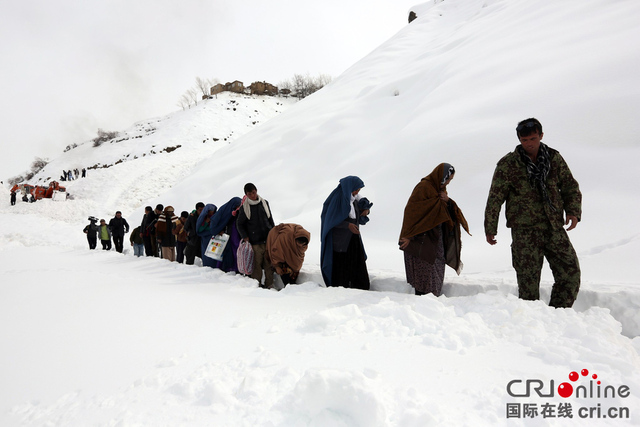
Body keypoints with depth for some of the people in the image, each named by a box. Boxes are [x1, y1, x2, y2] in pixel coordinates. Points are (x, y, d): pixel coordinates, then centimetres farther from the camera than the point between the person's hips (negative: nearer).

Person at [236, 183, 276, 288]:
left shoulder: (264, 203, 11)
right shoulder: (245, 207, 2)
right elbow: (239, 224, 9)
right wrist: (245, 236, -2)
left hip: (268, 240, 3)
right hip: (255, 241, -2)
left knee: (269, 264, 2)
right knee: (257, 265, -5)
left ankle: (269, 285, 12)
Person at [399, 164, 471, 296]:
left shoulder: (440, 189, 13)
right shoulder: (423, 187, -14)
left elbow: (449, 212, 16)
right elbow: (412, 211, -17)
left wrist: (448, 201, -7)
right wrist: (409, 236, -21)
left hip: (436, 239, 9)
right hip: (422, 238, -9)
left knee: (437, 269, 10)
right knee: (425, 271, -8)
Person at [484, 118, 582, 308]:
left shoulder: (554, 158, 8)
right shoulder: (507, 164, -2)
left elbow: (570, 187, 15)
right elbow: (495, 198, 0)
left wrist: (573, 211, -3)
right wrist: (490, 228, -1)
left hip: (555, 228, 4)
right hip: (525, 230, -3)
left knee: (571, 274, 0)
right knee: (528, 280, -2)